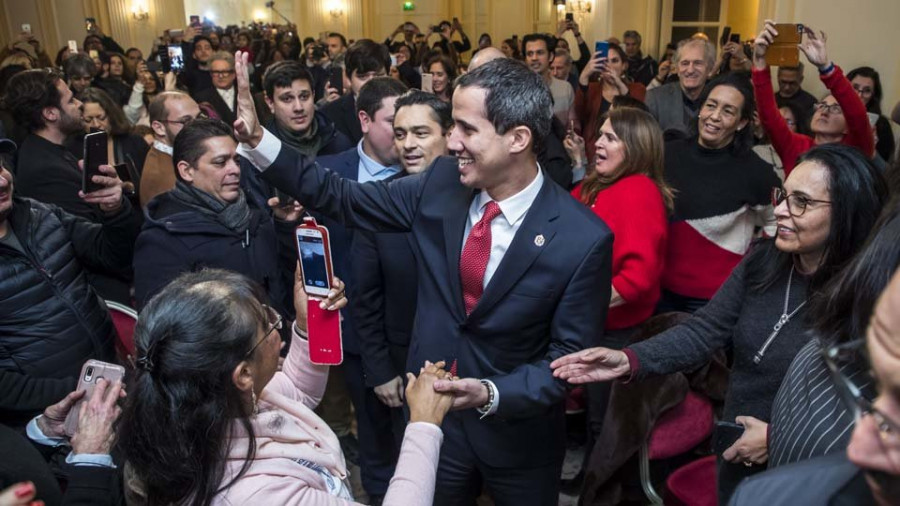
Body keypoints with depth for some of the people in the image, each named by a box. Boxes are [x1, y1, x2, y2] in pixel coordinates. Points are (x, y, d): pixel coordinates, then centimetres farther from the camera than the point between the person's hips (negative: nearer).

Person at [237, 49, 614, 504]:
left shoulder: (583, 240, -23)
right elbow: (343, 198, -2)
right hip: (431, 414, 3)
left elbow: (571, 355, -15)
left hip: (517, 432, -3)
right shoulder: (441, 182, -11)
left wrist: (492, 394, -28)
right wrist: (258, 140, -9)